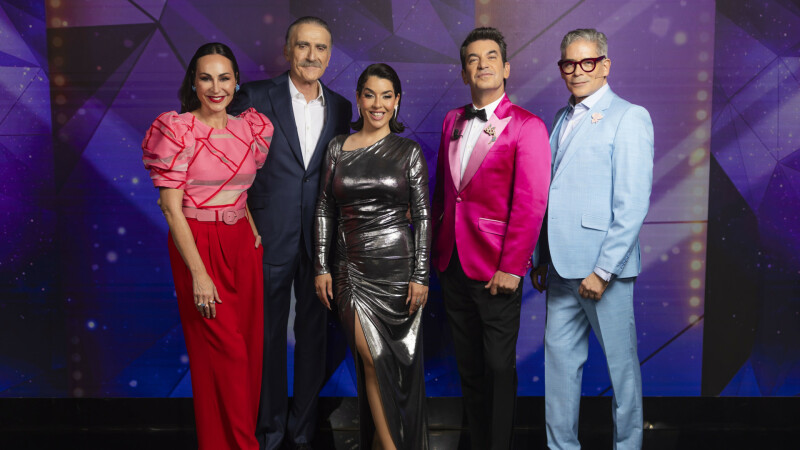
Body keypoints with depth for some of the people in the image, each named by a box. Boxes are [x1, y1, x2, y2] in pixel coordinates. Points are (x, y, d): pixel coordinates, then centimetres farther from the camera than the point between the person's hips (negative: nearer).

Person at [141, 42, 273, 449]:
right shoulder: (177, 130, -9)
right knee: (224, 353, -2)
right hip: (198, 247, -5)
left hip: (243, 246, 5)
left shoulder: (250, 129, 7)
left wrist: (254, 231, 7)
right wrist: (199, 274, -15)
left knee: (250, 347, 10)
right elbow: (171, 208, -11)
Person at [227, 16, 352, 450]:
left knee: (313, 335, 12)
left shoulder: (340, 108, 7)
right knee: (269, 336, 10)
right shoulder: (256, 96, -4)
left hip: (320, 240, 3)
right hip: (269, 237, -3)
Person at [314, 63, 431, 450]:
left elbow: (422, 215, -1)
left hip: (397, 264, -1)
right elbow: (325, 210, 8)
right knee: (371, 359, -1)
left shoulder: (408, 151, 1)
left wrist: (420, 276, -6)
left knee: (399, 360, 6)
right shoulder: (338, 148, 6)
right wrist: (321, 267, 3)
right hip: (352, 268, 1)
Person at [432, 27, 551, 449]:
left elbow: (530, 204, -13)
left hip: (495, 270, -5)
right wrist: (434, 247, 8)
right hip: (452, 263, 6)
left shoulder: (527, 126, -8)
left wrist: (511, 268, -16)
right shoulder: (452, 121, 11)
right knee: (469, 366, 15)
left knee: (499, 367, 5)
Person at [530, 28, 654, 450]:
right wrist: (540, 258, 13)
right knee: (559, 356, 11)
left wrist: (602, 269, -16)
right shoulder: (562, 119, 16)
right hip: (562, 265, 6)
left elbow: (633, 204, -12)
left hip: (602, 267, -6)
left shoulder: (629, 117, -4)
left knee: (621, 362, 7)